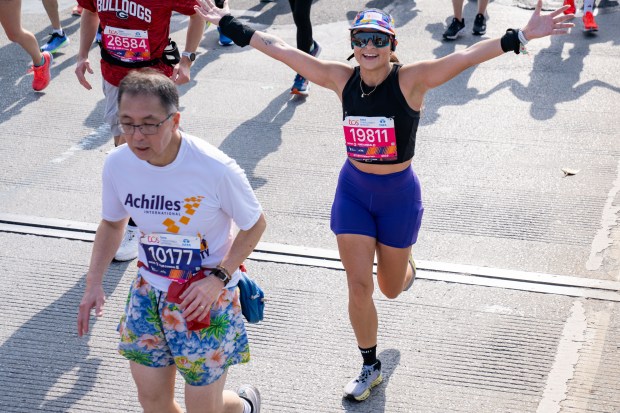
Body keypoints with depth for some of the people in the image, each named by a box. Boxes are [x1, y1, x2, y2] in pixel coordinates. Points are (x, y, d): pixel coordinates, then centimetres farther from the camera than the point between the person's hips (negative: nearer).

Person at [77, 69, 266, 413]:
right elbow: (112, 223, 8)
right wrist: (93, 282, -4)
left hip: (207, 295, -4)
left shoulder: (215, 169, -25)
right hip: (149, 291, 4)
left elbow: (254, 226, -10)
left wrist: (218, 279, -21)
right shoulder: (118, 164, -12)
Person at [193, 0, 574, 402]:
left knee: (391, 288, 15)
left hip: (399, 193, -2)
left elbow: (468, 55, -31)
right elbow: (280, 49, -6)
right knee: (358, 287, 1)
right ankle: (371, 368, 22)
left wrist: (522, 36, -42)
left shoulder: (411, 80, -19)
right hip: (353, 191, 2)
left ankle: (404, 263, 54)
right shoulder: (341, 79, -9)